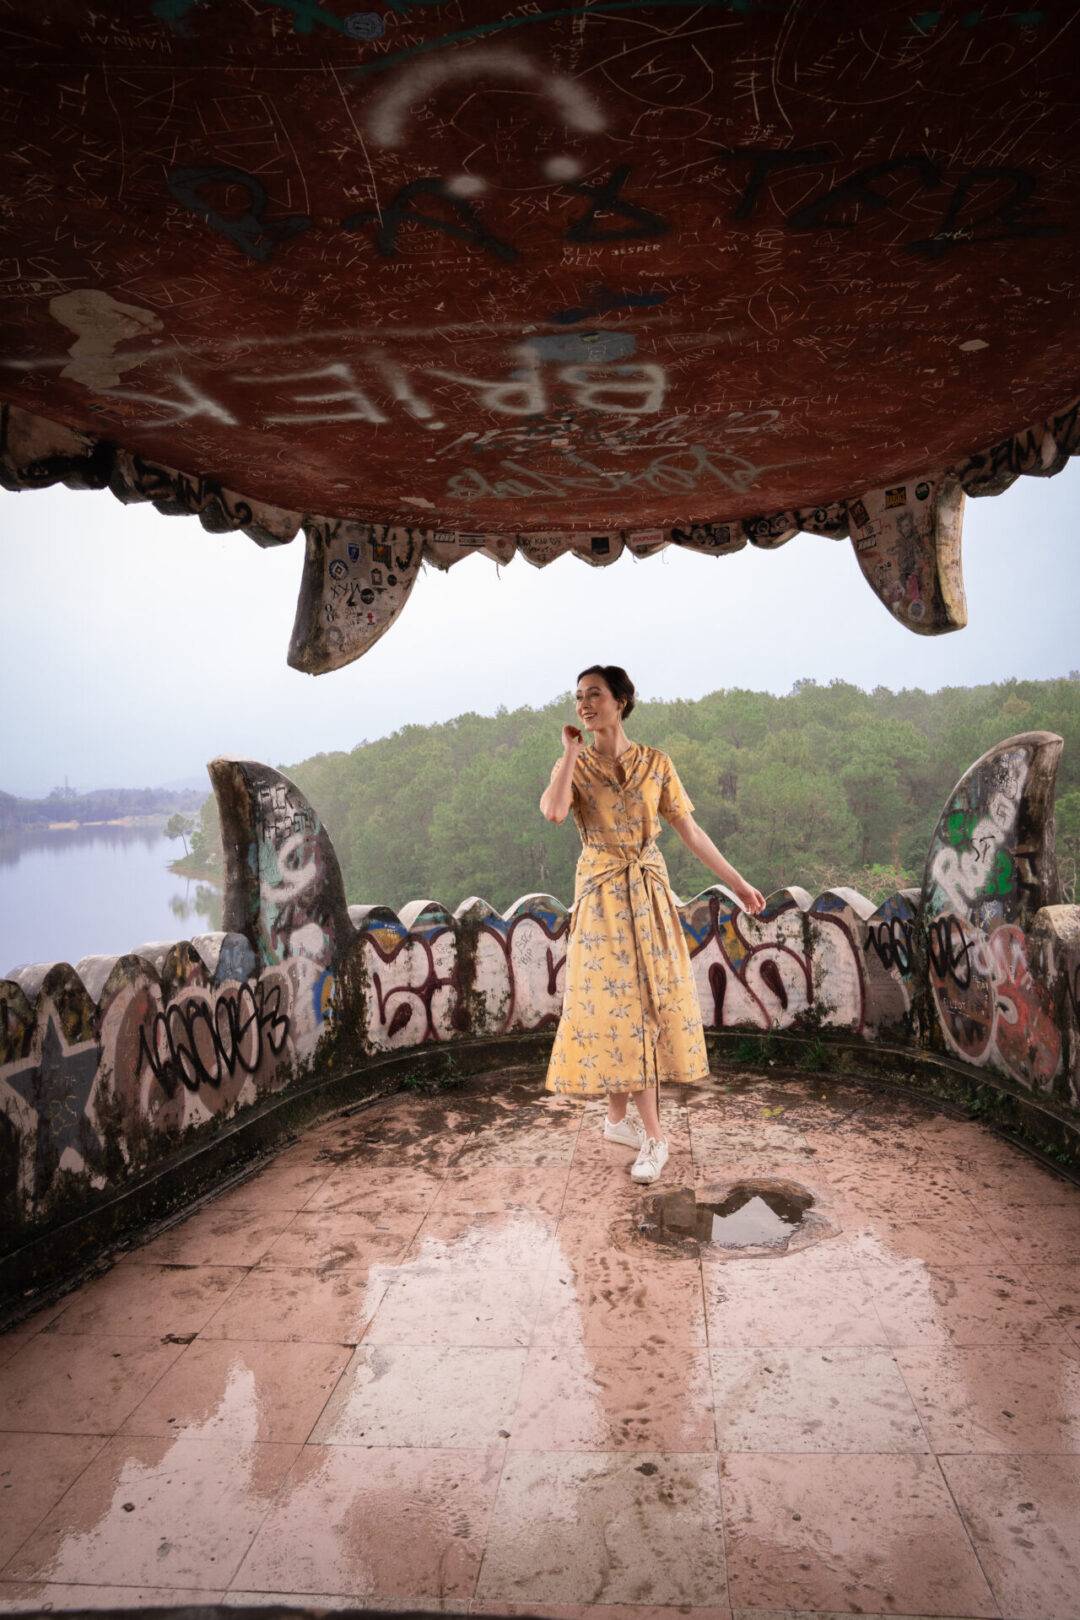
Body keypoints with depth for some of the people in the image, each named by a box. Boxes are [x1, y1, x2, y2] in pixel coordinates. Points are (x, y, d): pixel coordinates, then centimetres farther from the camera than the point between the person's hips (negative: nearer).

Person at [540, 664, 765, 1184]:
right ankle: (653, 1134, 3)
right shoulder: (574, 767, -1)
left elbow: (690, 831, 5)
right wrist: (572, 751, -12)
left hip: (649, 893, 2)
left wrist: (736, 882, 4)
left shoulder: (656, 763, 3)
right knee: (620, 1004, -4)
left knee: (636, 1002, 5)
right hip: (601, 896, -2)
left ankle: (617, 1117, 21)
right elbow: (553, 811, -23)